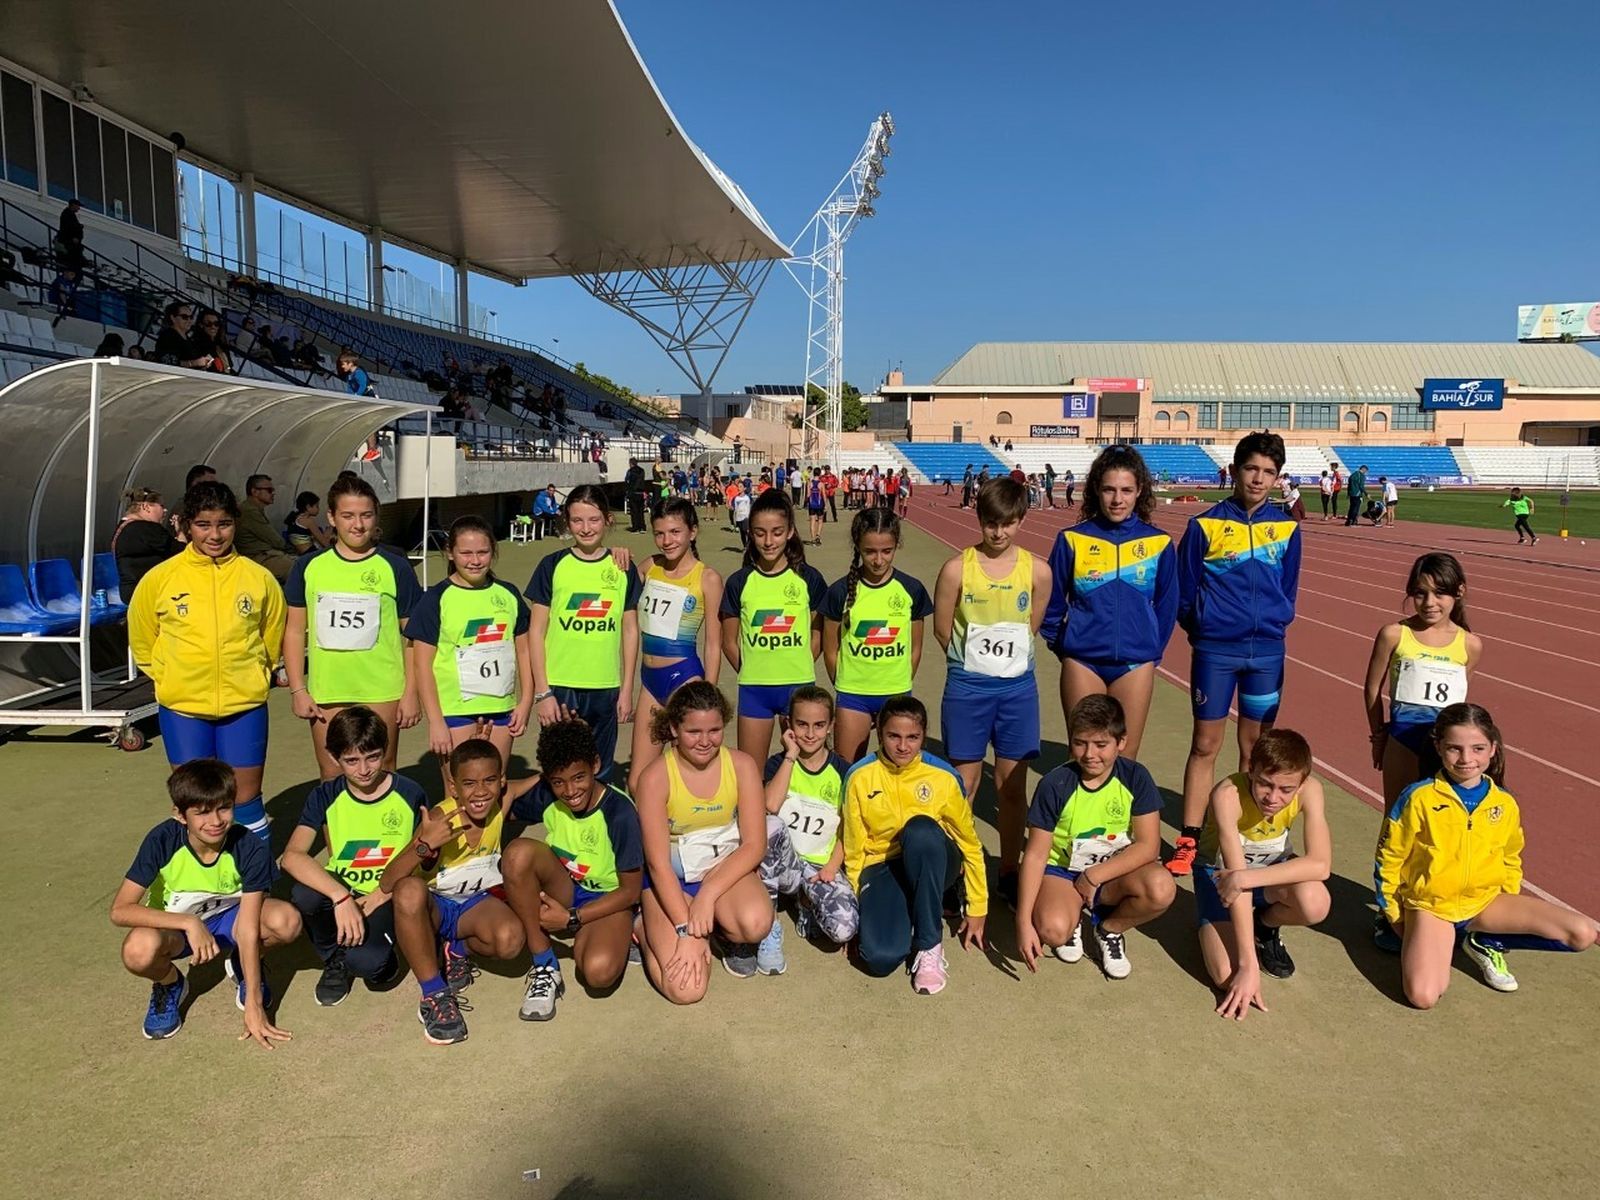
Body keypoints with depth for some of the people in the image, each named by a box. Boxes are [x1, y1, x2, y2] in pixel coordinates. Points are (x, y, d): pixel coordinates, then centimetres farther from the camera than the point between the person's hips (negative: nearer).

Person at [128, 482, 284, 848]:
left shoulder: (258, 577, -4)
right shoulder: (160, 578, -4)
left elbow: (274, 634, 13)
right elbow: (141, 639, 11)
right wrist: (169, 676, 9)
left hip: (245, 704, 0)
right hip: (182, 706, 0)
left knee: (245, 797, 8)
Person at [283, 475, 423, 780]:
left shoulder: (395, 567, -1)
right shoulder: (309, 566, 3)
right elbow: (295, 631, 7)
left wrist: (411, 693, -2)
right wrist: (298, 690, 2)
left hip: (382, 693, -2)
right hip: (326, 694, 2)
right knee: (332, 779, 13)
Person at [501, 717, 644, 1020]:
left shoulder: (619, 811, -22)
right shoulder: (546, 795, -9)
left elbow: (631, 891, -15)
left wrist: (572, 919, -20)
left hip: (608, 900, -4)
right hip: (563, 890, 4)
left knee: (599, 971, -37)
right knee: (519, 851, -29)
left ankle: (583, 942, 3)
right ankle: (544, 967, -16)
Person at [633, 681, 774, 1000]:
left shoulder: (741, 766, -10)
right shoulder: (655, 777, -17)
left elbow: (754, 845, -11)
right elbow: (658, 863, -17)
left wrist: (708, 895, -23)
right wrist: (684, 929, -24)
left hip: (726, 869, 2)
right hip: (671, 879, -1)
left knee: (756, 924, -33)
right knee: (686, 989, -19)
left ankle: (735, 941, 5)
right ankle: (645, 927, 11)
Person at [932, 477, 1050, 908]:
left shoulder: (1037, 570, -2)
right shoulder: (957, 569, -8)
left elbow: (1033, 626, 11)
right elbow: (942, 628, 0)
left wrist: (1008, 658, 10)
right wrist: (973, 658, 5)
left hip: (1018, 686, 2)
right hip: (967, 686, -2)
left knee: (1012, 786, 10)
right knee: (964, 783, 7)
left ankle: (1009, 873, 24)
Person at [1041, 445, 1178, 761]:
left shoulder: (1159, 543, 0)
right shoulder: (1072, 540, -4)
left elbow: (1167, 606, 9)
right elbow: (1052, 603, 5)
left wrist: (1153, 651, 10)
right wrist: (1061, 646, 6)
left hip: (1136, 664, 1)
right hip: (1082, 663, -1)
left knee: (1125, 758, 9)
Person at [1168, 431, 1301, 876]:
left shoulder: (1286, 528, 4)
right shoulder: (1205, 524, -5)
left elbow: (1288, 589, 15)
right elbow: (1185, 590, 2)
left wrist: (1273, 624, 9)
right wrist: (1202, 630, 5)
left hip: (1267, 652, 3)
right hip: (1215, 651, -2)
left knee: (1254, 748, 11)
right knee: (1205, 746, 3)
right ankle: (1189, 840, 10)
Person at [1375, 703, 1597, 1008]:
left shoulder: (1505, 804, -3)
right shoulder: (1419, 798, -15)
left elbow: (1510, 859, 16)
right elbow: (1388, 860, -5)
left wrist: (1509, 910, 10)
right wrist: (1395, 918, -2)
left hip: (1486, 901, 4)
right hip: (1431, 905, -4)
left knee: (1584, 934, -12)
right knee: (1423, 996, -24)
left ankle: (1486, 943, 7)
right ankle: (1441, 943, 9)